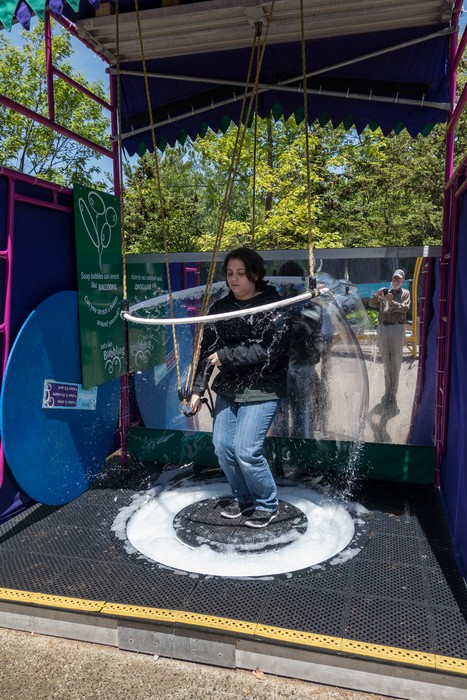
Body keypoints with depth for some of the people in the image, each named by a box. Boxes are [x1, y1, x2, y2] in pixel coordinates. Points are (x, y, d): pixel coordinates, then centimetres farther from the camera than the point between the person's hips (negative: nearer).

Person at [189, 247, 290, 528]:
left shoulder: (273, 307, -10)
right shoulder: (220, 308, 6)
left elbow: (268, 350, -20)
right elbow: (207, 349, 6)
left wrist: (225, 356, -16)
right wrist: (197, 389, 3)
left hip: (262, 392, -6)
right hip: (228, 390, 6)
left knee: (246, 450, -9)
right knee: (223, 446, 6)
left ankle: (267, 505, 16)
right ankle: (242, 498, 31)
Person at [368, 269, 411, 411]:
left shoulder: (405, 293, 11)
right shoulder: (385, 292, 20)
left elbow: (405, 308, -6)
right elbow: (371, 304, 9)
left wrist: (392, 302, -20)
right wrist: (376, 295, -11)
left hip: (397, 328, -3)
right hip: (382, 329, 4)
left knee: (395, 362, -6)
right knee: (386, 362, 7)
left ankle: (392, 394, -5)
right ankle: (388, 391, 15)